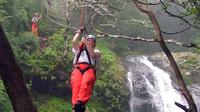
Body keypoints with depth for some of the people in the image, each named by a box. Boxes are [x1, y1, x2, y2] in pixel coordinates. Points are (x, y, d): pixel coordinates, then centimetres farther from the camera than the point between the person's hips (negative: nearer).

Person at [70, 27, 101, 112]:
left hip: (89, 69, -1)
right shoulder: (79, 49, 35)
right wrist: (79, 31, 29)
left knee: (86, 83, -36)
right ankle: (75, 105, -55)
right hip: (77, 68, 1)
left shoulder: (96, 51, 31)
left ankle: (81, 102, -60)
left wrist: (86, 44, 4)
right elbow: (74, 41, 16)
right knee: (76, 84, -33)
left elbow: (93, 55, 7)